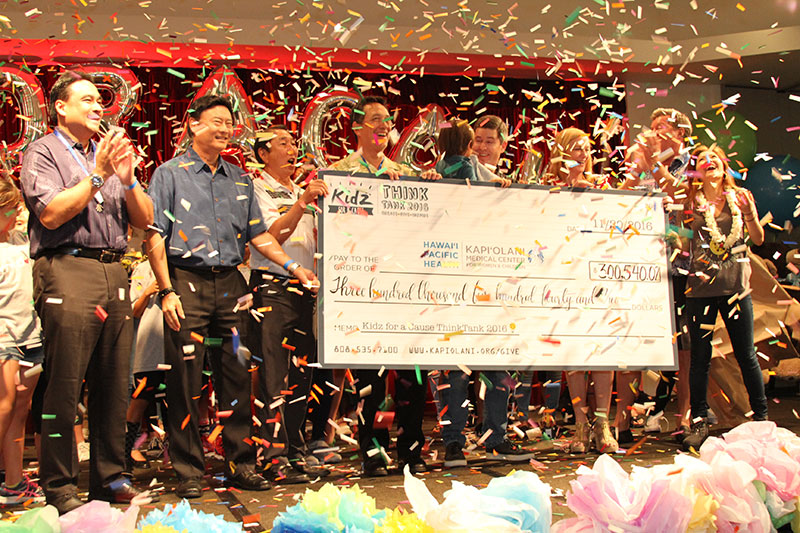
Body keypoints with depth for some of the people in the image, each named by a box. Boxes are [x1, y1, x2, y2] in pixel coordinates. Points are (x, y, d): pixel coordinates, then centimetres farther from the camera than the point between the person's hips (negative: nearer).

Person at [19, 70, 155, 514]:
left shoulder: (110, 154, 22)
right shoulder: (43, 153, 5)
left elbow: (145, 219, 16)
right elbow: (50, 213, -10)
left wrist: (128, 181, -1)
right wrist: (97, 176, -9)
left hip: (114, 273, 6)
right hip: (68, 271, -6)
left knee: (114, 385, 7)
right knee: (64, 386, -5)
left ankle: (108, 476, 17)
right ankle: (60, 488, 3)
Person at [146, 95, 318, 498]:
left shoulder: (239, 179, 17)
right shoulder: (170, 174, 2)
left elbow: (259, 234, 19)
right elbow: (155, 237, -4)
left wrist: (293, 267, 7)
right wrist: (166, 291, -12)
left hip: (230, 285, 5)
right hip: (188, 284, -4)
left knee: (236, 377, 6)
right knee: (185, 381, -2)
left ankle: (241, 465, 16)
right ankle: (188, 472, 8)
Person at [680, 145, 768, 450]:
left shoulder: (739, 197, 8)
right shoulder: (691, 201, 4)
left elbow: (758, 239, 7)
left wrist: (749, 211, -11)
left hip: (736, 285, 1)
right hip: (701, 286, -1)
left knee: (746, 355, 5)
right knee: (700, 356, 3)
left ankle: (761, 417, 20)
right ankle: (699, 422, 12)